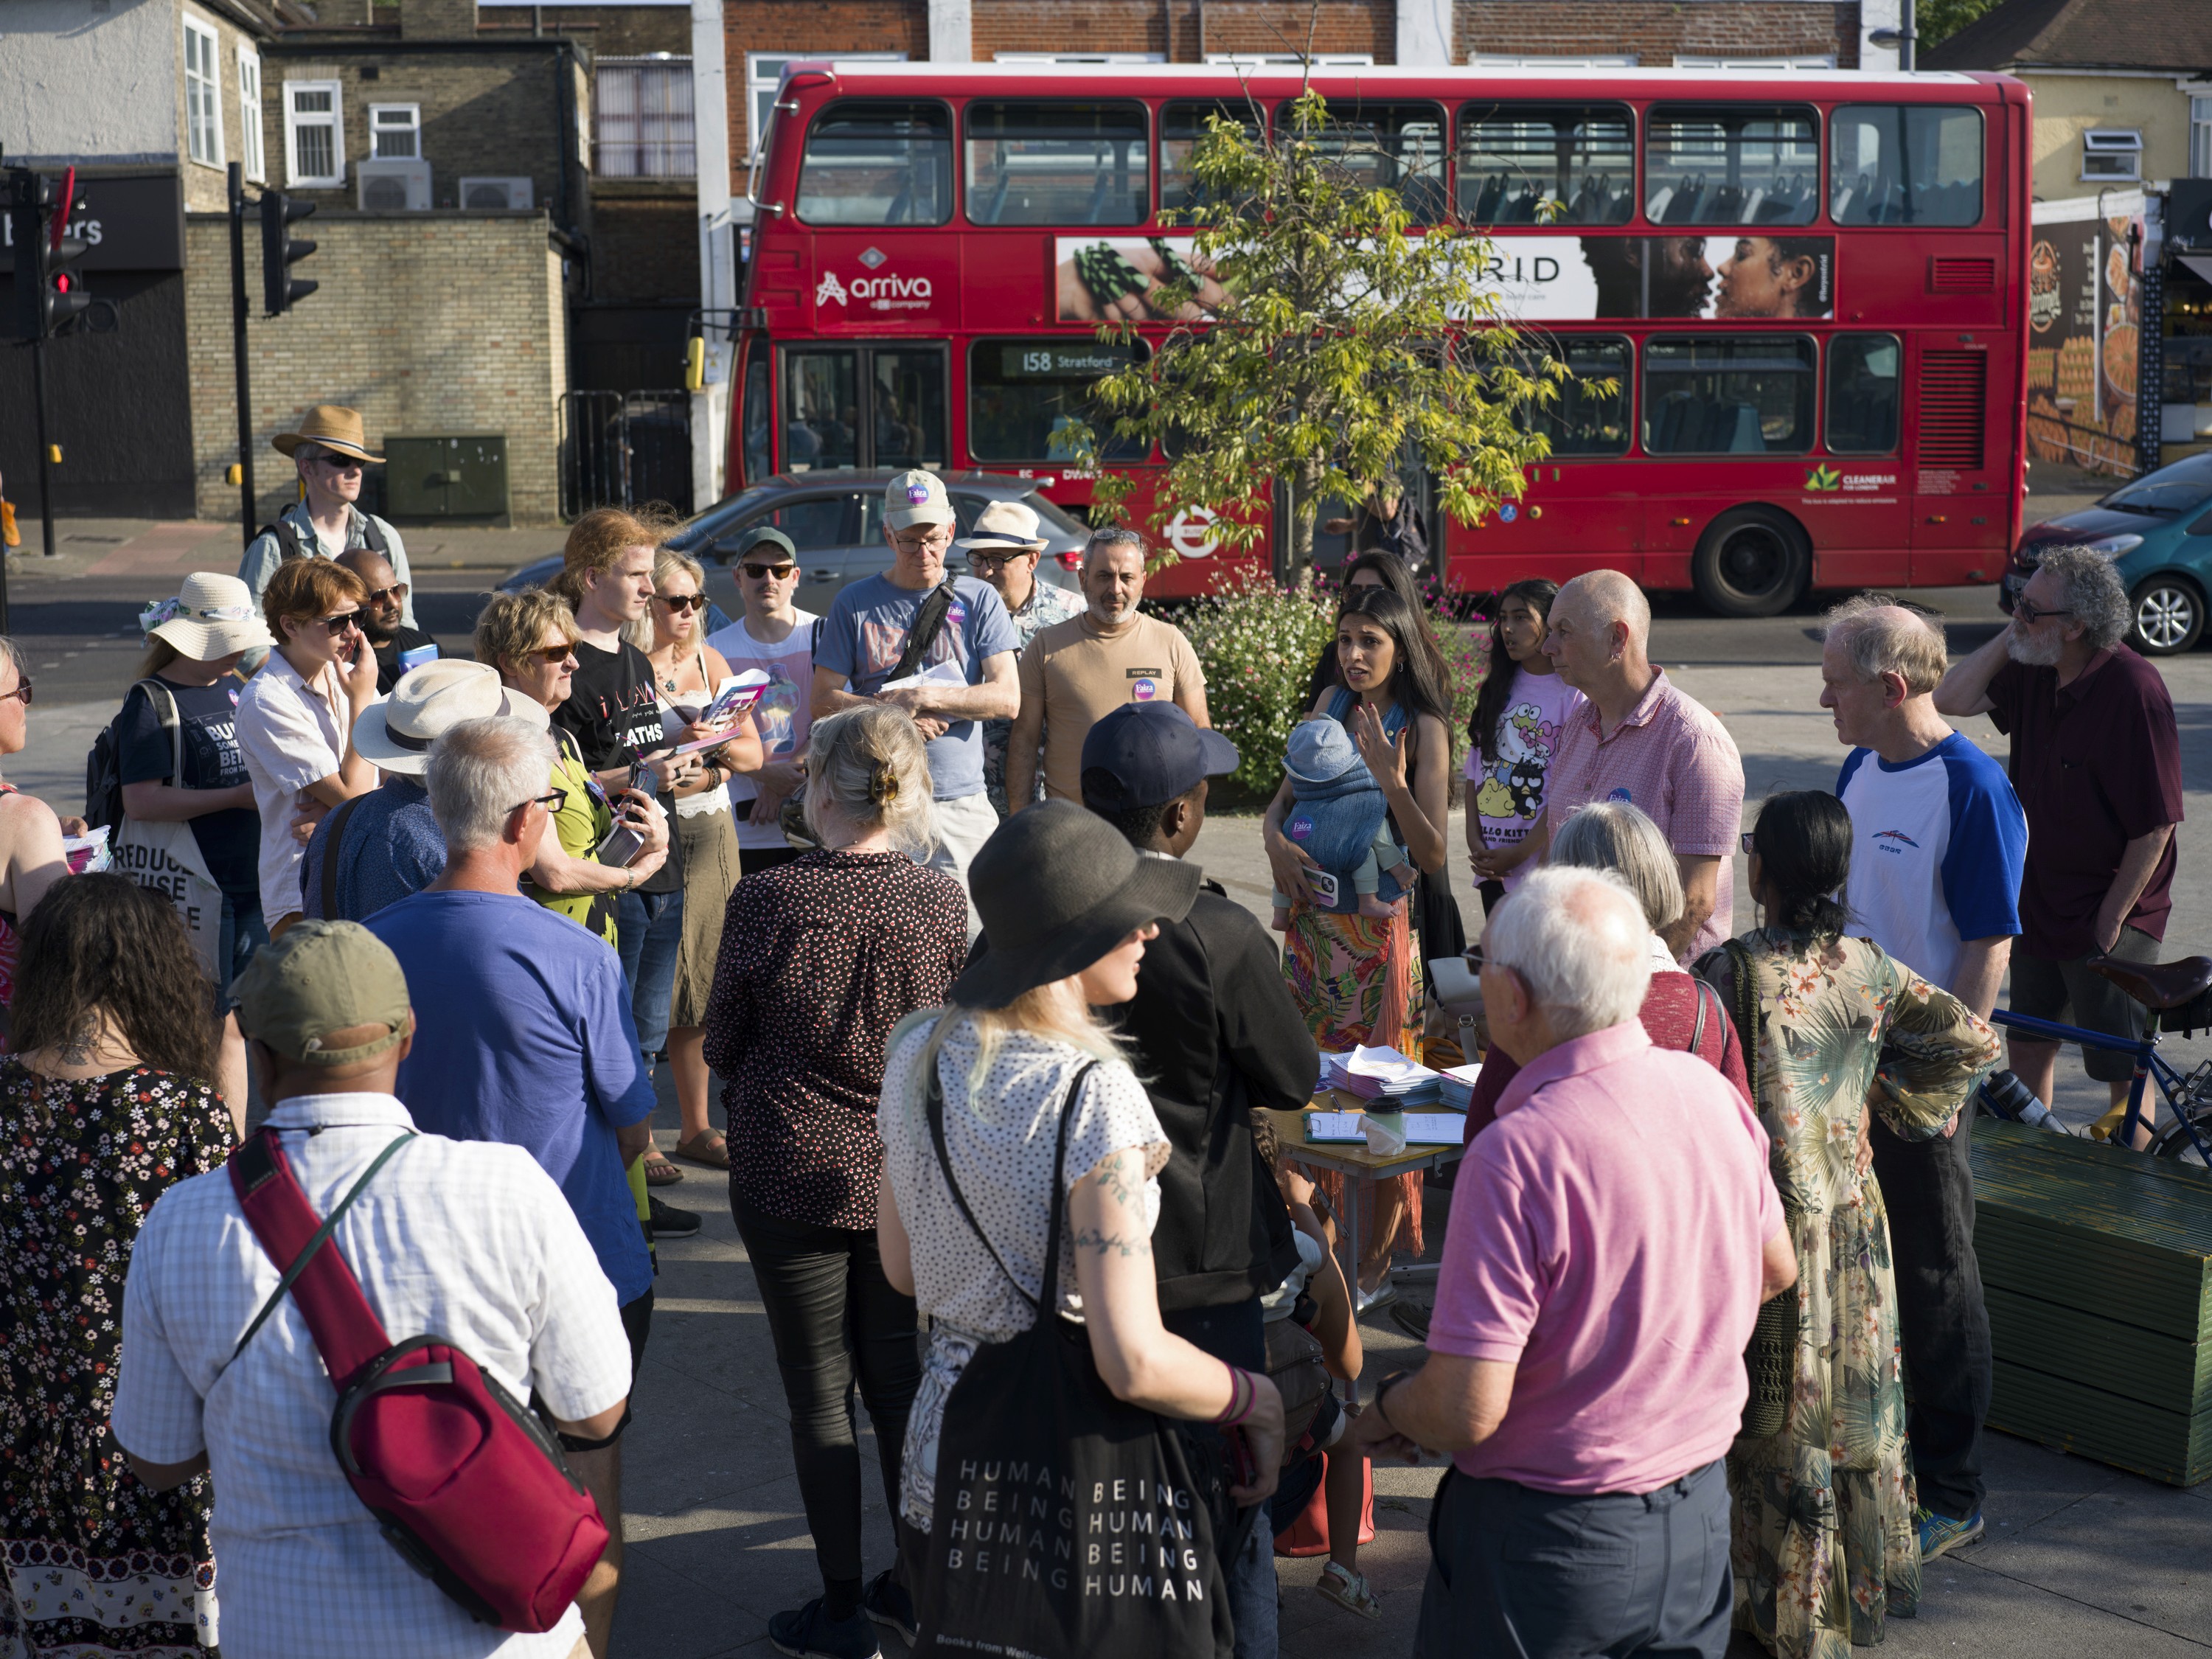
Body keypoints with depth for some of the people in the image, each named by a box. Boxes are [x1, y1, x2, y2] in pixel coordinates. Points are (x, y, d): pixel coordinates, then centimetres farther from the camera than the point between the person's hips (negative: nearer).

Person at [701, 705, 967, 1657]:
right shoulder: (941, 900, -9)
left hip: (791, 1171, -2)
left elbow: (722, 1041, -3)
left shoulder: (765, 900, -15)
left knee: (819, 1390, 9)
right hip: (910, 1172, 3)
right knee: (901, 1376, 16)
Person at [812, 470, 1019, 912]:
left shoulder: (980, 600, 7)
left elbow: (1007, 699, -1)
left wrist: (925, 697, -10)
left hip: (961, 803, 0)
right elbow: (824, 702, 4)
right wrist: (894, 711, -10)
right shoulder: (855, 605, 8)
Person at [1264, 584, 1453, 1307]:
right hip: (1313, 916, 5)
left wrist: (1390, 779, -25)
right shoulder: (1333, 705, 7)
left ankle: (1376, 1261, 11)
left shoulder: (1422, 729, -8)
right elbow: (1286, 792, 14)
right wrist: (1275, 838, -7)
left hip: (1378, 925, -5)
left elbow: (1433, 855, -14)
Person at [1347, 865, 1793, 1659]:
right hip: (1700, 1518, 6)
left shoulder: (1516, 1153, -27)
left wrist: (1384, 1410, -5)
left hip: (1552, 1541, -6)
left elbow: (1467, 1409, -26)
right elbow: (1777, 1270, 13)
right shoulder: (1710, 1092, -5)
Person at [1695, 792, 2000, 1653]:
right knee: (1856, 1392, 18)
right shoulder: (1870, 967, -1)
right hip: (1853, 1208, 5)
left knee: (1780, 1410, 6)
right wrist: (1895, 1104, 11)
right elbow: (1973, 1040, 4)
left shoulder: (1728, 971, -16)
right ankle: (1868, 1579, 31)